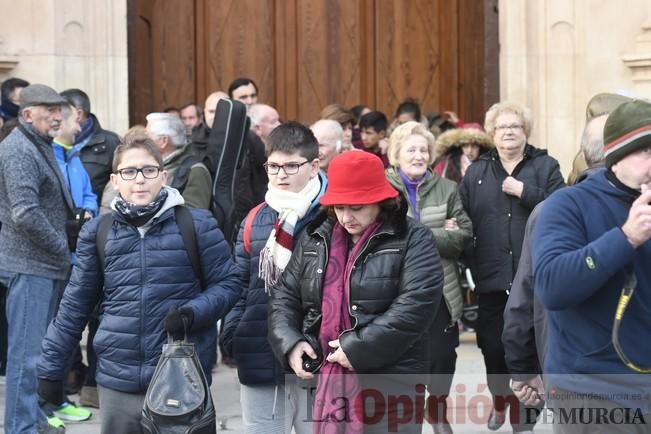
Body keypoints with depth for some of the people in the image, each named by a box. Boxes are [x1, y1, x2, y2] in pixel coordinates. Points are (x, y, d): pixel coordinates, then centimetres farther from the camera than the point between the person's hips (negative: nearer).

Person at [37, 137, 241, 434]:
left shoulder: (197, 225, -2)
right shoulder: (96, 232, 5)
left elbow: (227, 284, 3)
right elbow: (75, 304, 11)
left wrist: (193, 313, -16)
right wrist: (50, 368, 11)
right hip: (118, 384, 2)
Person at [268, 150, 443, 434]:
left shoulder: (412, 240, -4)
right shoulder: (315, 239, 12)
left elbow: (417, 304, -16)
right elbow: (284, 296, 16)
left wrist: (358, 348, -19)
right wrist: (290, 342, -3)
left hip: (388, 382, -5)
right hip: (328, 378, 5)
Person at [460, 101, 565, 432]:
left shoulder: (546, 167, 4)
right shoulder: (476, 172, 10)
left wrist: (526, 192, -15)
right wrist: (471, 265, -8)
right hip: (492, 277, 2)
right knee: (492, 347, 7)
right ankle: (499, 399, 34)